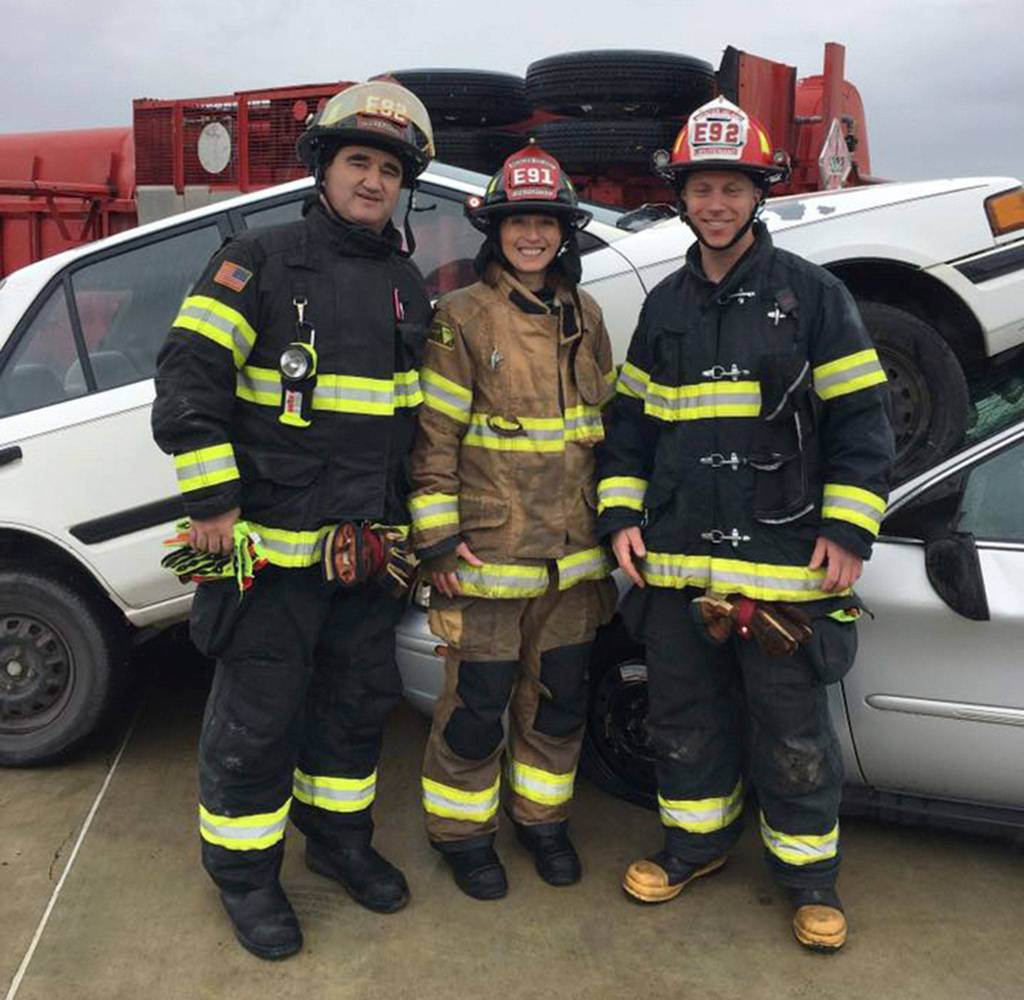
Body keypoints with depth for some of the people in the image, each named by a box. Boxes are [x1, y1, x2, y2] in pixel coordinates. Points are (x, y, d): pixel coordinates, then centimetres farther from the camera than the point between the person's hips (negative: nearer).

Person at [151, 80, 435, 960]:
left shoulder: (407, 285, 13)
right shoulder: (260, 261, -6)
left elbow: (421, 414, 19)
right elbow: (189, 377, -13)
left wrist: (424, 524, 17)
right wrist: (210, 500, -17)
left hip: (367, 550, 6)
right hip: (270, 542, -6)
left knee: (359, 699, 17)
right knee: (257, 717, 4)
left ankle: (339, 837, 38)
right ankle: (244, 873, 24)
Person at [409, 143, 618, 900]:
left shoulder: (584, 318, 9)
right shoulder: (462, 319, -7)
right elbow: (433, 434, -9)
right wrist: (437, 538, -13)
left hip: (572, 553, 5)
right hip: (489, 550, -5)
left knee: (560, 697, 16)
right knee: (477, 705, 5)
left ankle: (544, 818, 36)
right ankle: (463, 833, 26)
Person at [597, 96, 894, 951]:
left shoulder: (811, 293, -1)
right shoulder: (665, 305, 11)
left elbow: (860, 418, -3)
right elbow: (630, 420, 15)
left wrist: (848, 530, -9)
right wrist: (622, 514, 6)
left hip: (785, 560, -4)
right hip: (676, 560, 4)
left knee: (794, 735, 6)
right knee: (686, 719, 16)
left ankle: (809, 870, 26)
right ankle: (698, 839, 36)